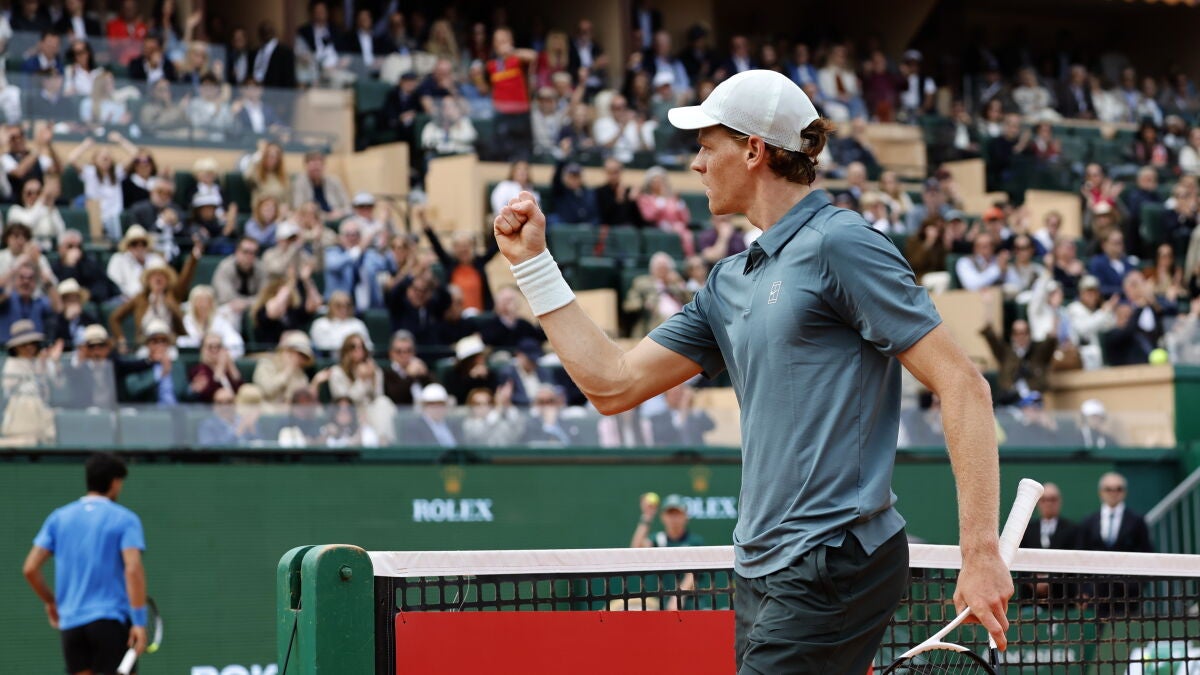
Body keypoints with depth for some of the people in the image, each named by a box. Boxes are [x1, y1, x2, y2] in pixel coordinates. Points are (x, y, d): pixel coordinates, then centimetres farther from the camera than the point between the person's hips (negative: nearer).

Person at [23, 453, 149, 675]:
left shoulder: (59, 518, 9)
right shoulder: (125, 519, -3)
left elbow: (30, 569, 5)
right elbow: (133, 570, -16)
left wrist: (50, 602, 20)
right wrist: (139, 621, -16)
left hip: (70, 621, 4)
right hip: (110, 621, -4)